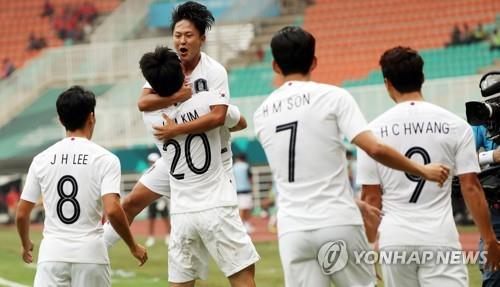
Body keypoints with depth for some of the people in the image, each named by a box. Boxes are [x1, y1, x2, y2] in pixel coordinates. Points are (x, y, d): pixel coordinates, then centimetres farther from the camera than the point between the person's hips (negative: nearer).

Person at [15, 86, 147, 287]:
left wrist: (26, 245, 28)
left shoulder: (41, 159, 6)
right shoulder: (105, 159, -4)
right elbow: (112, 210, -15)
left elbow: (22, 214, 9)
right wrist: (133, 247, -1)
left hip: (52, 254, 2)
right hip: (90, 254, -2)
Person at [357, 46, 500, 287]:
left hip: (393, 240, 2)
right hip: (440, 239, -2)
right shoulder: (455, 125, 1)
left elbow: (371, 197, 2)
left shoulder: (374, 129, 2)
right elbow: (471, 187, -1)